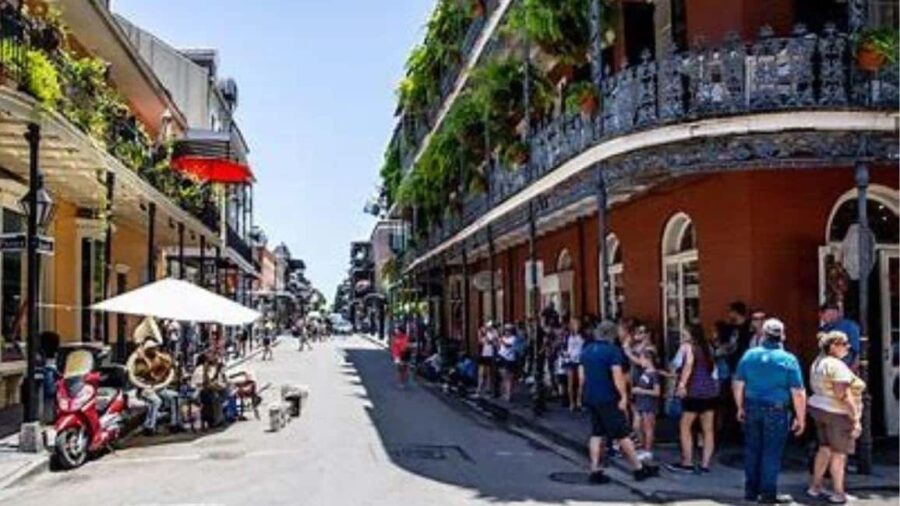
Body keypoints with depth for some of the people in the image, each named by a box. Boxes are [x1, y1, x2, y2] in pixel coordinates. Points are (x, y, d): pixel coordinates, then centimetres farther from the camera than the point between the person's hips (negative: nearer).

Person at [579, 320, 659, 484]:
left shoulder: (586, 350, 10)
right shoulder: (612, 350, -11)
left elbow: (581, 375, 14)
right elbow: (617, 375, -19)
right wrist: (624, 396, -16)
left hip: (591, 398, 6)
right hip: (608, 399, -6)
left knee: (596, 434, 11)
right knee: (622, 435, 2)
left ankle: (595, 471, 8)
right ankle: (639, 468, 11)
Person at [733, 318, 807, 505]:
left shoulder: (749, 355, 1)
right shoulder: (788, 360, -9)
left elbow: (738, 384, 6)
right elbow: (798, 393, -11)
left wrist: (740, 407, 17)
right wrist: (801, 418, -3)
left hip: (752, 408, 4)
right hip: (776, 411, -3)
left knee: (752, 449, 13)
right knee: (772, 452, 4)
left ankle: (751, 490, 21)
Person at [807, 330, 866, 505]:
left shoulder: (818, 362, 10)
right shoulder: (837, 365, -19)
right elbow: (843, 395, -24)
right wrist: (856, 419, -22)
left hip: (818, 408, 9)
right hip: (837, 413, -9)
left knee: (825, 449, 17)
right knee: (839, 453, 2)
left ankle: (815, 487, 23)